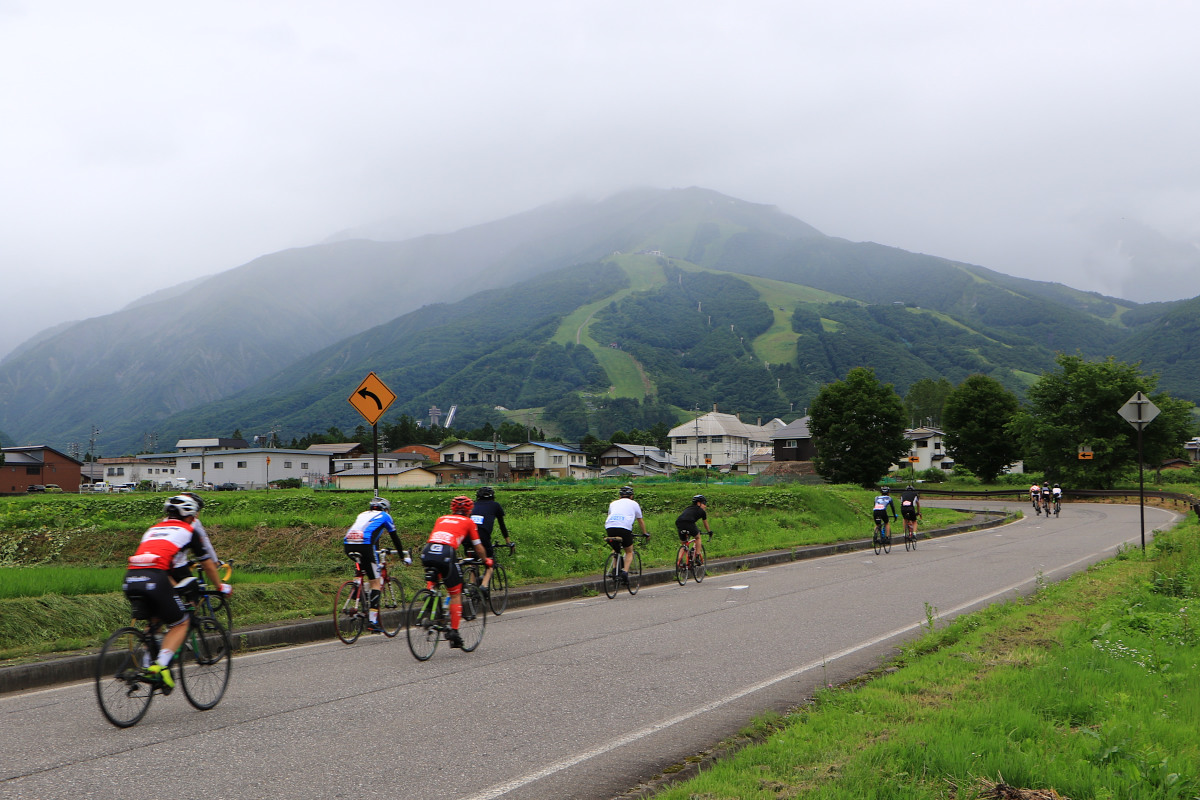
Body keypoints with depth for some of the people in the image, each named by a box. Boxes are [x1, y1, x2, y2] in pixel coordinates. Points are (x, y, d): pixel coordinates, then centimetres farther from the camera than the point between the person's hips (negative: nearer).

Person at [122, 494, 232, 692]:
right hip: (154, 579, -6)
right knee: (180, 624, 10)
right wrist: (221, 587, 41)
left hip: (130, 578, 6)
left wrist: (178, 589, 50)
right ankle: (161, 666, -11)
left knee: (154, 622, 28)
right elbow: (208, 565, 25)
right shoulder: (189, 531, 18)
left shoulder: (152, 529, 33)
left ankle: (147, 665, 16)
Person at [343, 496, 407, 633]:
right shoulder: (384, 516, 21)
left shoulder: (363, 515, 34)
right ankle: (372, 621, -5)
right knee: (376, 583, 2)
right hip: (364, 546, -6)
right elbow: (395, 538, 24)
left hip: (347, 545, 6)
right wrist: (404, 556, 34)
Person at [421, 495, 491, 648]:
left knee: (431, 584, 29)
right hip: (446, 553, -4)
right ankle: (454, 631, 6)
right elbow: (478, 547, 26)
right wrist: (486, 561, 45)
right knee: (456, 594, 9)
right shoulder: (468, 522, 21)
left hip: (427, 552, 4)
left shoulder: (441, 519, 31)